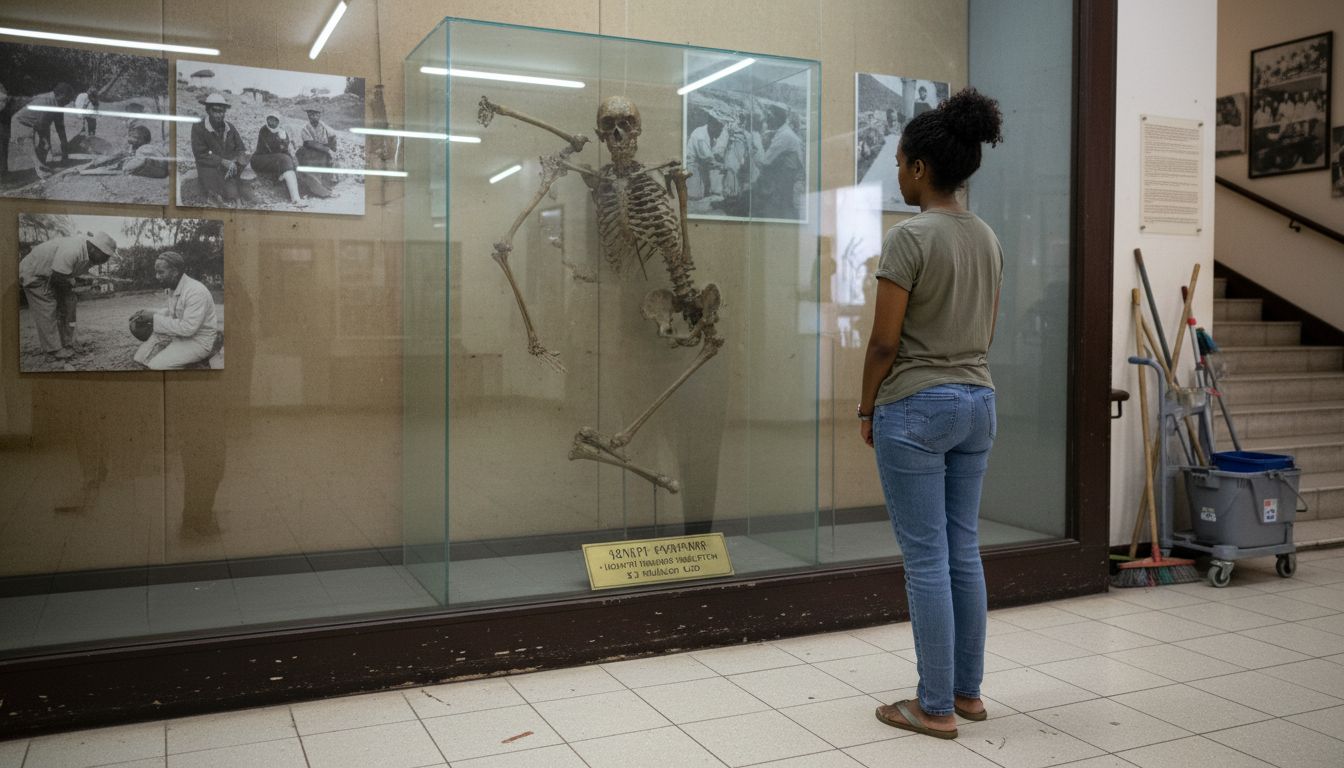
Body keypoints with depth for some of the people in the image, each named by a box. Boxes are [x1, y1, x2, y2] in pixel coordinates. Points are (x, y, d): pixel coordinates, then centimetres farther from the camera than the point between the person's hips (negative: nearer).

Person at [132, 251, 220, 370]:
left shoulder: (195, 291, -24)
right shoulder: (175, 288, 5)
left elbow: (188, 328, -29)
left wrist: (155, 317, -22)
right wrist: (150, 314, 3)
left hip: (198, 341, -9)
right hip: (178, 335, 9)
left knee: (156, 366, -21)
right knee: (140, 358, 0)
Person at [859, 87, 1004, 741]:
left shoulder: (909, 237, -15)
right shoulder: (987, 238, 9)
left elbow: (885, 340, -15)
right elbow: (986, 330, 15)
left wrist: (867, 407, -2)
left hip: (916, 406, -8)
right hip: (977, 400, 8)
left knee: (927, 559, 0)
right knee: (963, 551, 15)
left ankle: (936, 708, 10)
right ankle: (967, 690, 25)